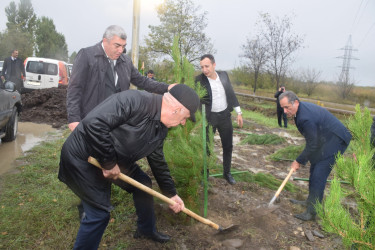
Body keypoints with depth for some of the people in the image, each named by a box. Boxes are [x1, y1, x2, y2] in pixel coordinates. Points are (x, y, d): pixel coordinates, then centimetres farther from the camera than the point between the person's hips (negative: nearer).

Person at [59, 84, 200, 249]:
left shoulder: (161, 130, -2)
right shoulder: (133, 100, -31)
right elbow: (93, 123, -36)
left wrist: (171, 194, 16)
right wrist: (109, 163, -26)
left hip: (114, 160, 9)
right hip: (81, 157, -8)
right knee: (99, 212, -10)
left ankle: (147, 230, 37)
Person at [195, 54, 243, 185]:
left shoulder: (223, 75, -1)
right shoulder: (199, 80, -12)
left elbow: (231, 93, 7)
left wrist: (239, 112, 6)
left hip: (225, 116, 4)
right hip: (209, 117, -3)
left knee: (228, 146, 12)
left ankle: (227, 173, 31)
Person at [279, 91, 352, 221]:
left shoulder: (306, 118, -32)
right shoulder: (302, 108, 0)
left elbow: (312, 145, -23)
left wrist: (299, 161, -11)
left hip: (334, 141, -10)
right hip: (325, 139, 11)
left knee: (318, 176, -10)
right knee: (314, 171, 17)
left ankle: (312, 211, -1)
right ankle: (311, 201, 32)